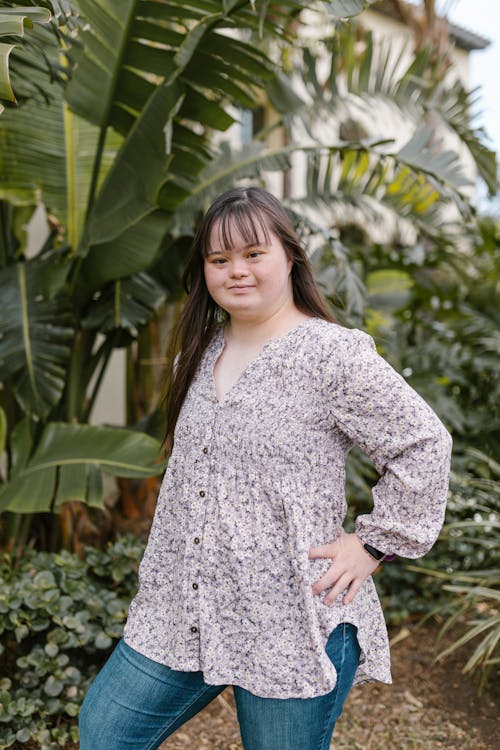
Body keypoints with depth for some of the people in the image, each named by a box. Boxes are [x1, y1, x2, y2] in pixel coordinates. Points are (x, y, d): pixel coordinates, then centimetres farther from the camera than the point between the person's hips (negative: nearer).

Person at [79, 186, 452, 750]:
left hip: (290, 626, -6)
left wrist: (373, 544, -11)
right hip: (180, 613, 7)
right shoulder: (201, 351, 9)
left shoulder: (333, 355, -14)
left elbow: (424, 446, -11)